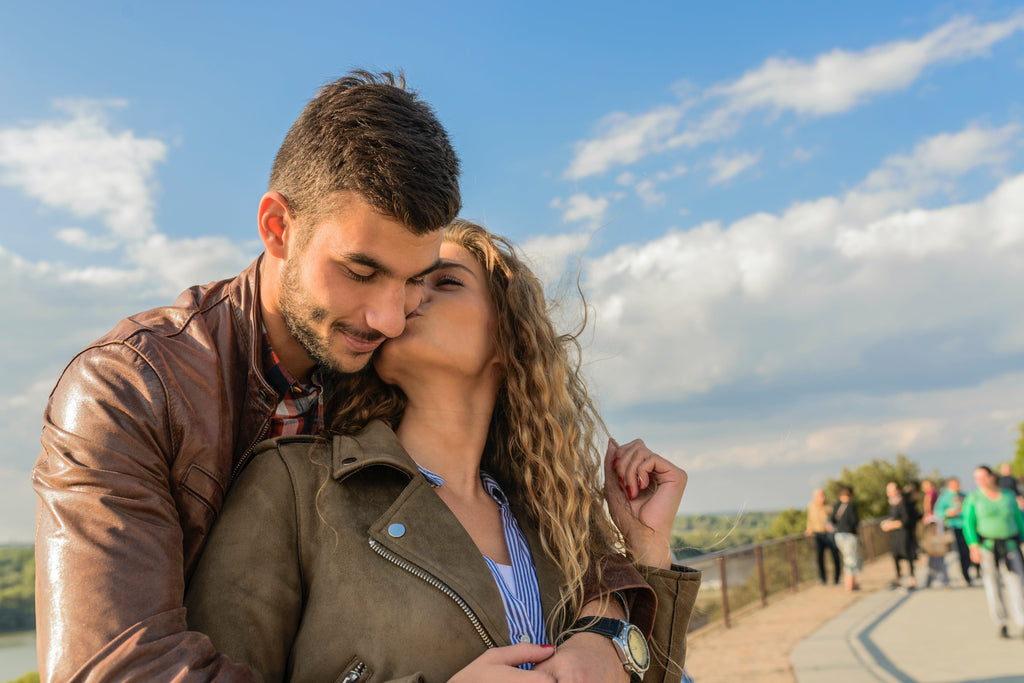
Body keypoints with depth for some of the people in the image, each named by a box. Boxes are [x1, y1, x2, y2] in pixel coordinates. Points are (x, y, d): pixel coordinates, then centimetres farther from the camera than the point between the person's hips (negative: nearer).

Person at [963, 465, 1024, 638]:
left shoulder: (1008, 496, 7)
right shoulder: (973, 498, -1)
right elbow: (969, 523, -5)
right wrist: (973, 546, -15)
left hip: (1009, 546, 2)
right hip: (986, 546, -2)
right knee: (993, 584, 2)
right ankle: (1001, 625, 13)